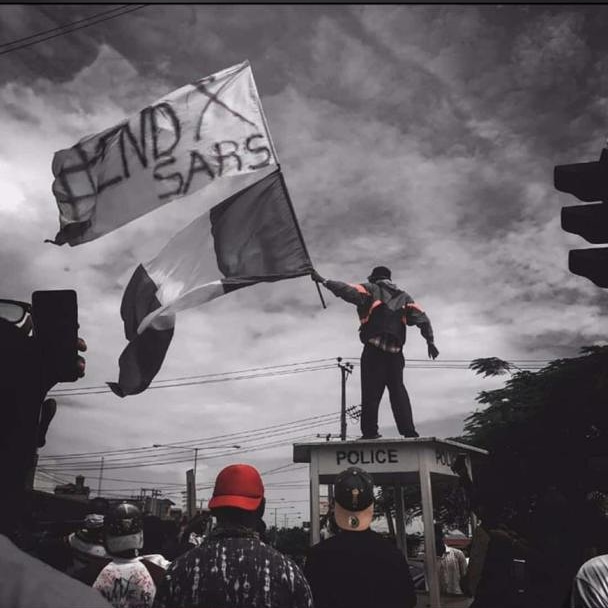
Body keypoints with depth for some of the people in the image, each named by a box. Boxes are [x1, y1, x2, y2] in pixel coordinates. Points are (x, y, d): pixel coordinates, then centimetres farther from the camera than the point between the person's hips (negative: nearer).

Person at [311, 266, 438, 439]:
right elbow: (422, 317, 14)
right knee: (398, 390, 10)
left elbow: (349, 291, -6)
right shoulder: (404, 297, 22)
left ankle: (370, 431, -8)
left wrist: (323, 280, -2)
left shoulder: (371, 290, 10)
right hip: (395, 352, 4)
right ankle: (409, 431, 2)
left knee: (371, 391, -4)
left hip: (374, 349, -4)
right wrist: (430, 341, 16)